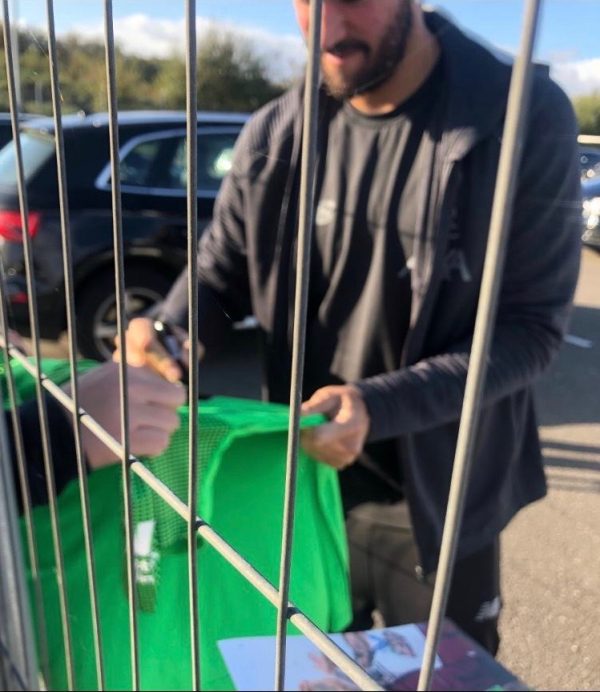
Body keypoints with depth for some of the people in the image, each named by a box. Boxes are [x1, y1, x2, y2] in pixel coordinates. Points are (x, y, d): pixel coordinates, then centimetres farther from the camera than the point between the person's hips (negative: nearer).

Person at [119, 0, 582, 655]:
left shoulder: (523, 116, -15)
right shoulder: (274, 134, -5)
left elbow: (530, 327, -16)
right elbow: (220, 269, 5)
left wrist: (377, 406, -29)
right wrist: (166, 331, -18)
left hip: (436, 508, -2)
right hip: (301, 489, 3)